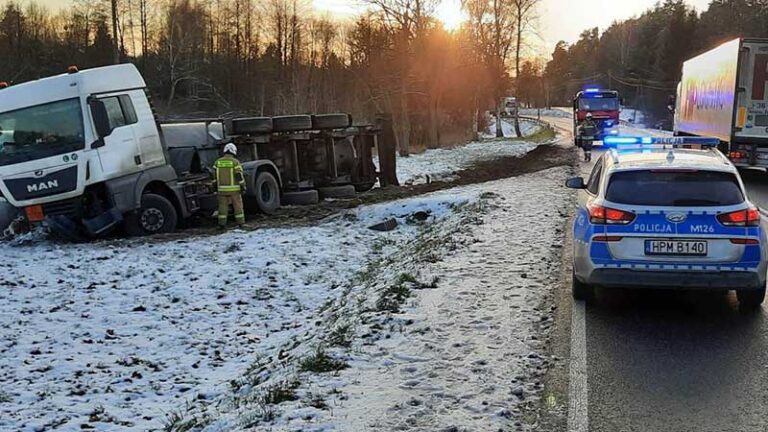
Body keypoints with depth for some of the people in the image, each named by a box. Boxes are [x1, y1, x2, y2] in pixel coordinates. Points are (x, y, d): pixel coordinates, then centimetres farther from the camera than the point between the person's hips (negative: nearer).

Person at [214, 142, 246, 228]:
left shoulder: (218, 162, 4)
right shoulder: (235, 162, -8)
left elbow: (214, 175, 5)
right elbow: (239, 176, -12)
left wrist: (215, 186, 14)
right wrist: (243, 187, -6)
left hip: (222, 189, 3)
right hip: (234, 188, -3)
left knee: (223, 206, 6)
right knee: (238, 206, 6)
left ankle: (222, 223, 4)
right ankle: (241, 223, 8)